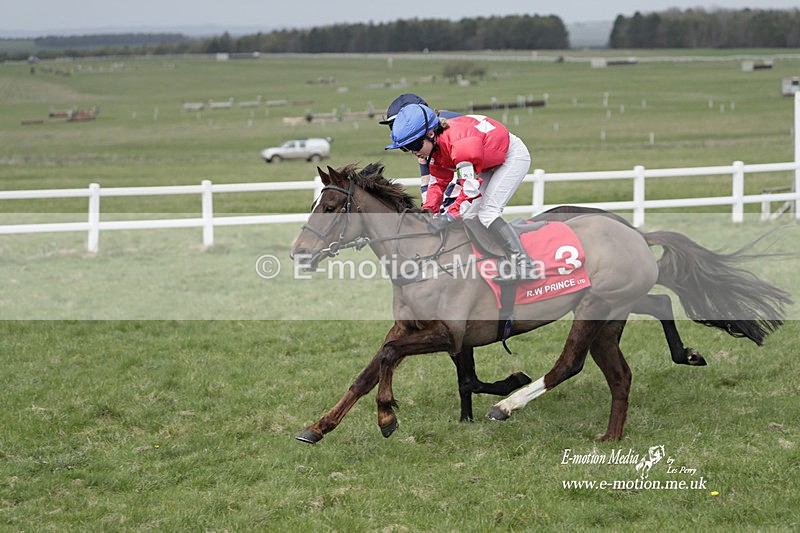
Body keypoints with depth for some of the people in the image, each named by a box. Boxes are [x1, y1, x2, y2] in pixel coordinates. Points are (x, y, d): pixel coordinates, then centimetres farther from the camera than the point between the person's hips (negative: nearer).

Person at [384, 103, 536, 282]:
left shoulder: (458, 142, -37)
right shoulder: (436, 146, -7)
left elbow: (471, 187, -37)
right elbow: (438, 183, 0)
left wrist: (448, 216, -36)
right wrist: (427, 212, -13)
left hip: (514, 155, -10)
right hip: (493, 161, 10)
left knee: (487, 213, -18)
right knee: (478, 213, 4)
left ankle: (524, 265, -19)